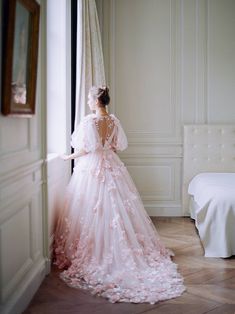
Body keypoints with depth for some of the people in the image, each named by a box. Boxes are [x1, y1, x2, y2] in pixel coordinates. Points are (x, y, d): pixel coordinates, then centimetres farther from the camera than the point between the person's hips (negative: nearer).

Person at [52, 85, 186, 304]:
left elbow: (86, 148, -17)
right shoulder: (114, 120, 5)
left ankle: (94, 252, 8)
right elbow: (120, 145, 10)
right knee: (117, 206, 12)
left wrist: (69, 157, -3)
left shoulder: (89, 121, -14)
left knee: (92, 210, 2)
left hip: (91, 168, -6)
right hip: (111, 166, 6)